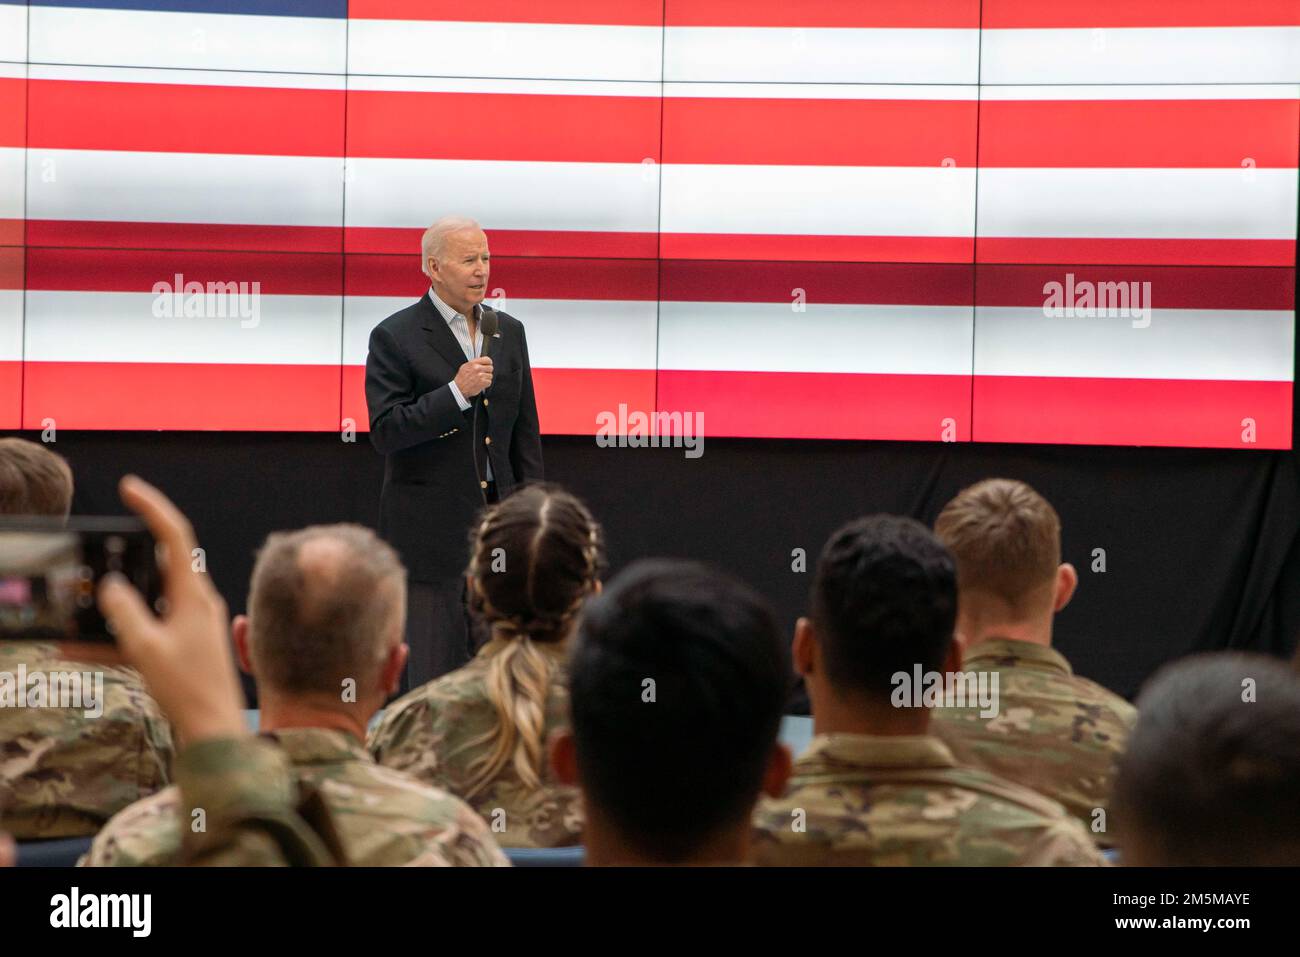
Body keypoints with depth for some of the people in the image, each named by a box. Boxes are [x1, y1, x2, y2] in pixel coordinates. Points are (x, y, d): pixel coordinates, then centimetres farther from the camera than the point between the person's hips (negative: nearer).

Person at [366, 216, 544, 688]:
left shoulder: (509, 332, 12)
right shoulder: (395, 337, -5)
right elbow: (384, 431, -13)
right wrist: (457, 393, -21)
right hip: (431, 527, -5)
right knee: (435, 670, -2)